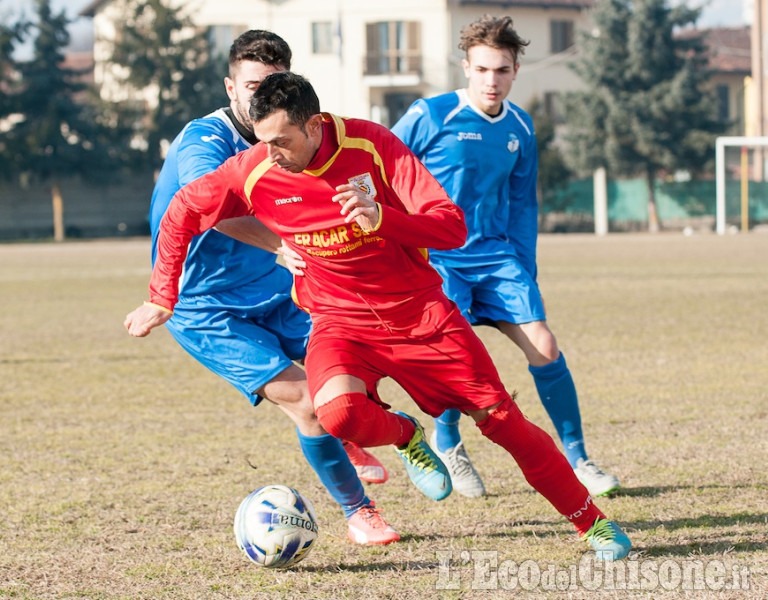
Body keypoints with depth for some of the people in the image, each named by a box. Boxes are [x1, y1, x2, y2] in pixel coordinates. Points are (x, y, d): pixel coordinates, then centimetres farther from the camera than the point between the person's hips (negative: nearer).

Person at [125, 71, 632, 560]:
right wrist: (163, 299, 2)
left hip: (420, 311, 0)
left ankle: (591, 521, 19)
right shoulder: (254, 173, -14)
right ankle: (404, 437, 3)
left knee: (501, 419, 0)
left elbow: (453, 227, -22)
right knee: (336, 411, -33)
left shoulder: (373, 146, -19)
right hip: (342, 322, 1)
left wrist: (381, 217, -39)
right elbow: (183, 212, 3)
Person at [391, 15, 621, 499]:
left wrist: (525, 272, 13)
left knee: (544, 347, -7)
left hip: (497, 255, 4)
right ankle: (448, 443, 13)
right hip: (437, 259, -4)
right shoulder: (430, 116, -10)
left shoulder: (520, 128, 7)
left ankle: (576, 458, 7)